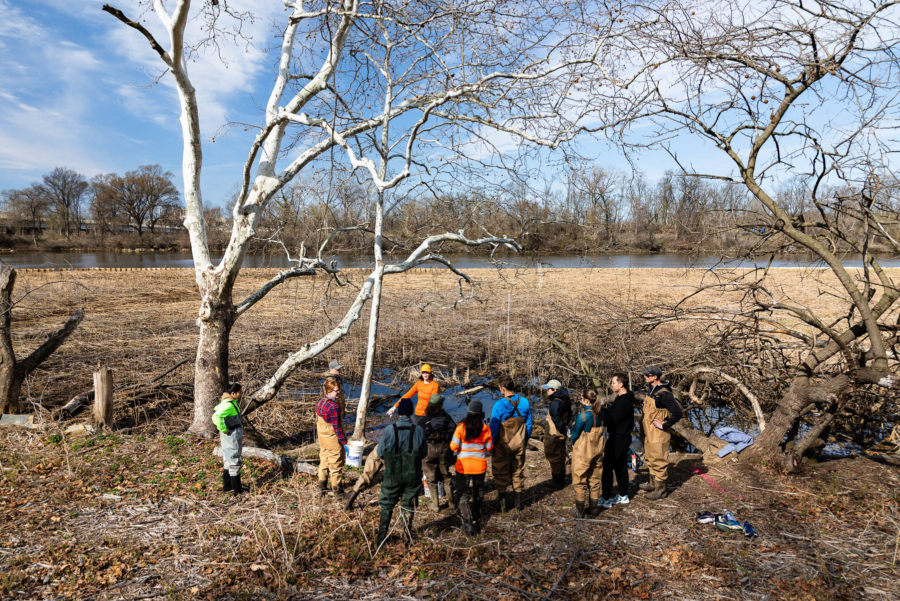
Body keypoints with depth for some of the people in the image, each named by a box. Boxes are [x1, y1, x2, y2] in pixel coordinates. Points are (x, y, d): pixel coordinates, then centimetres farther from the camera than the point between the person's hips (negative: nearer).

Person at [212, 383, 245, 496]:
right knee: (234, 461, 0)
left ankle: (227, 486, 30)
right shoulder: (229, 405, -23)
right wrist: (223, 429, -25)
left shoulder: (231, 402, 8)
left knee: (229, 460, 18)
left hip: (235, 435, 10)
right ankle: (236, 489, 9)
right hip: (232, 436, -10)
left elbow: (216, 410, 24)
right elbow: (216, 417, -36)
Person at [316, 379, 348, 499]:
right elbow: (337, 427, -23)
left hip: (322, 439, 8)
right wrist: (344, 442, -17)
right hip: (333, 441, -8)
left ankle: (322, 489, 30)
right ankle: (337, 491, 16)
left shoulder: (320, 403, 3)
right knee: (336, 464, 5)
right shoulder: (334, 406, -24)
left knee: (323, 462, 19)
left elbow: (317, 422, 12)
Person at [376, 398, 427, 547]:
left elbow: (380, 452, -6)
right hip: (413, 475, 1)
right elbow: (424, 453, 0)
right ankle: (407, 539, 23)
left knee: (387, 506, 16)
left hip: (392, 475, -1)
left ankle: (381, 538, 22)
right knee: (408, 506, 15)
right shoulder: (419, 430, -11)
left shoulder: (389, 430, -16)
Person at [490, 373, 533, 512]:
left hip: (503, 446, -4)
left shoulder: (499, 405, -21)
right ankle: (518, 502, 26)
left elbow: (494, 428, -15)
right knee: (518, 472, 18)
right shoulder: (524, 403, -7)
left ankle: (503, 503, 21)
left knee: (501, 474, 12)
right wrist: (525, 440, 17)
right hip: (519, 444, 4)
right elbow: (529, 424, 4)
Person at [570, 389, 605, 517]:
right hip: (597, 451, 6)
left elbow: (575, 433, -12)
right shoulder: (600, 414, -4)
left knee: (580, 480, 7)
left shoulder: (583, 415, -22)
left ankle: (580, 510, 13)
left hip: (582, 451, -6)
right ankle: (594, 508, 26)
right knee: (594, 480, 17)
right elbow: (601, 431, 6)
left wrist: (573, 443, 6)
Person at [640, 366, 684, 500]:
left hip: (658, 435, -10)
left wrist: (664, 425, -20)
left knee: (658, 461, 2)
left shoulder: (663, 394, -23)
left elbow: (677, 413, -27)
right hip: (649, 433, 10)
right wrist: (644, 425, 15)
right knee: (650, 459, 21)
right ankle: (653, 484, 37)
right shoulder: (652, 390, 7)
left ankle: (660, 489, 15)